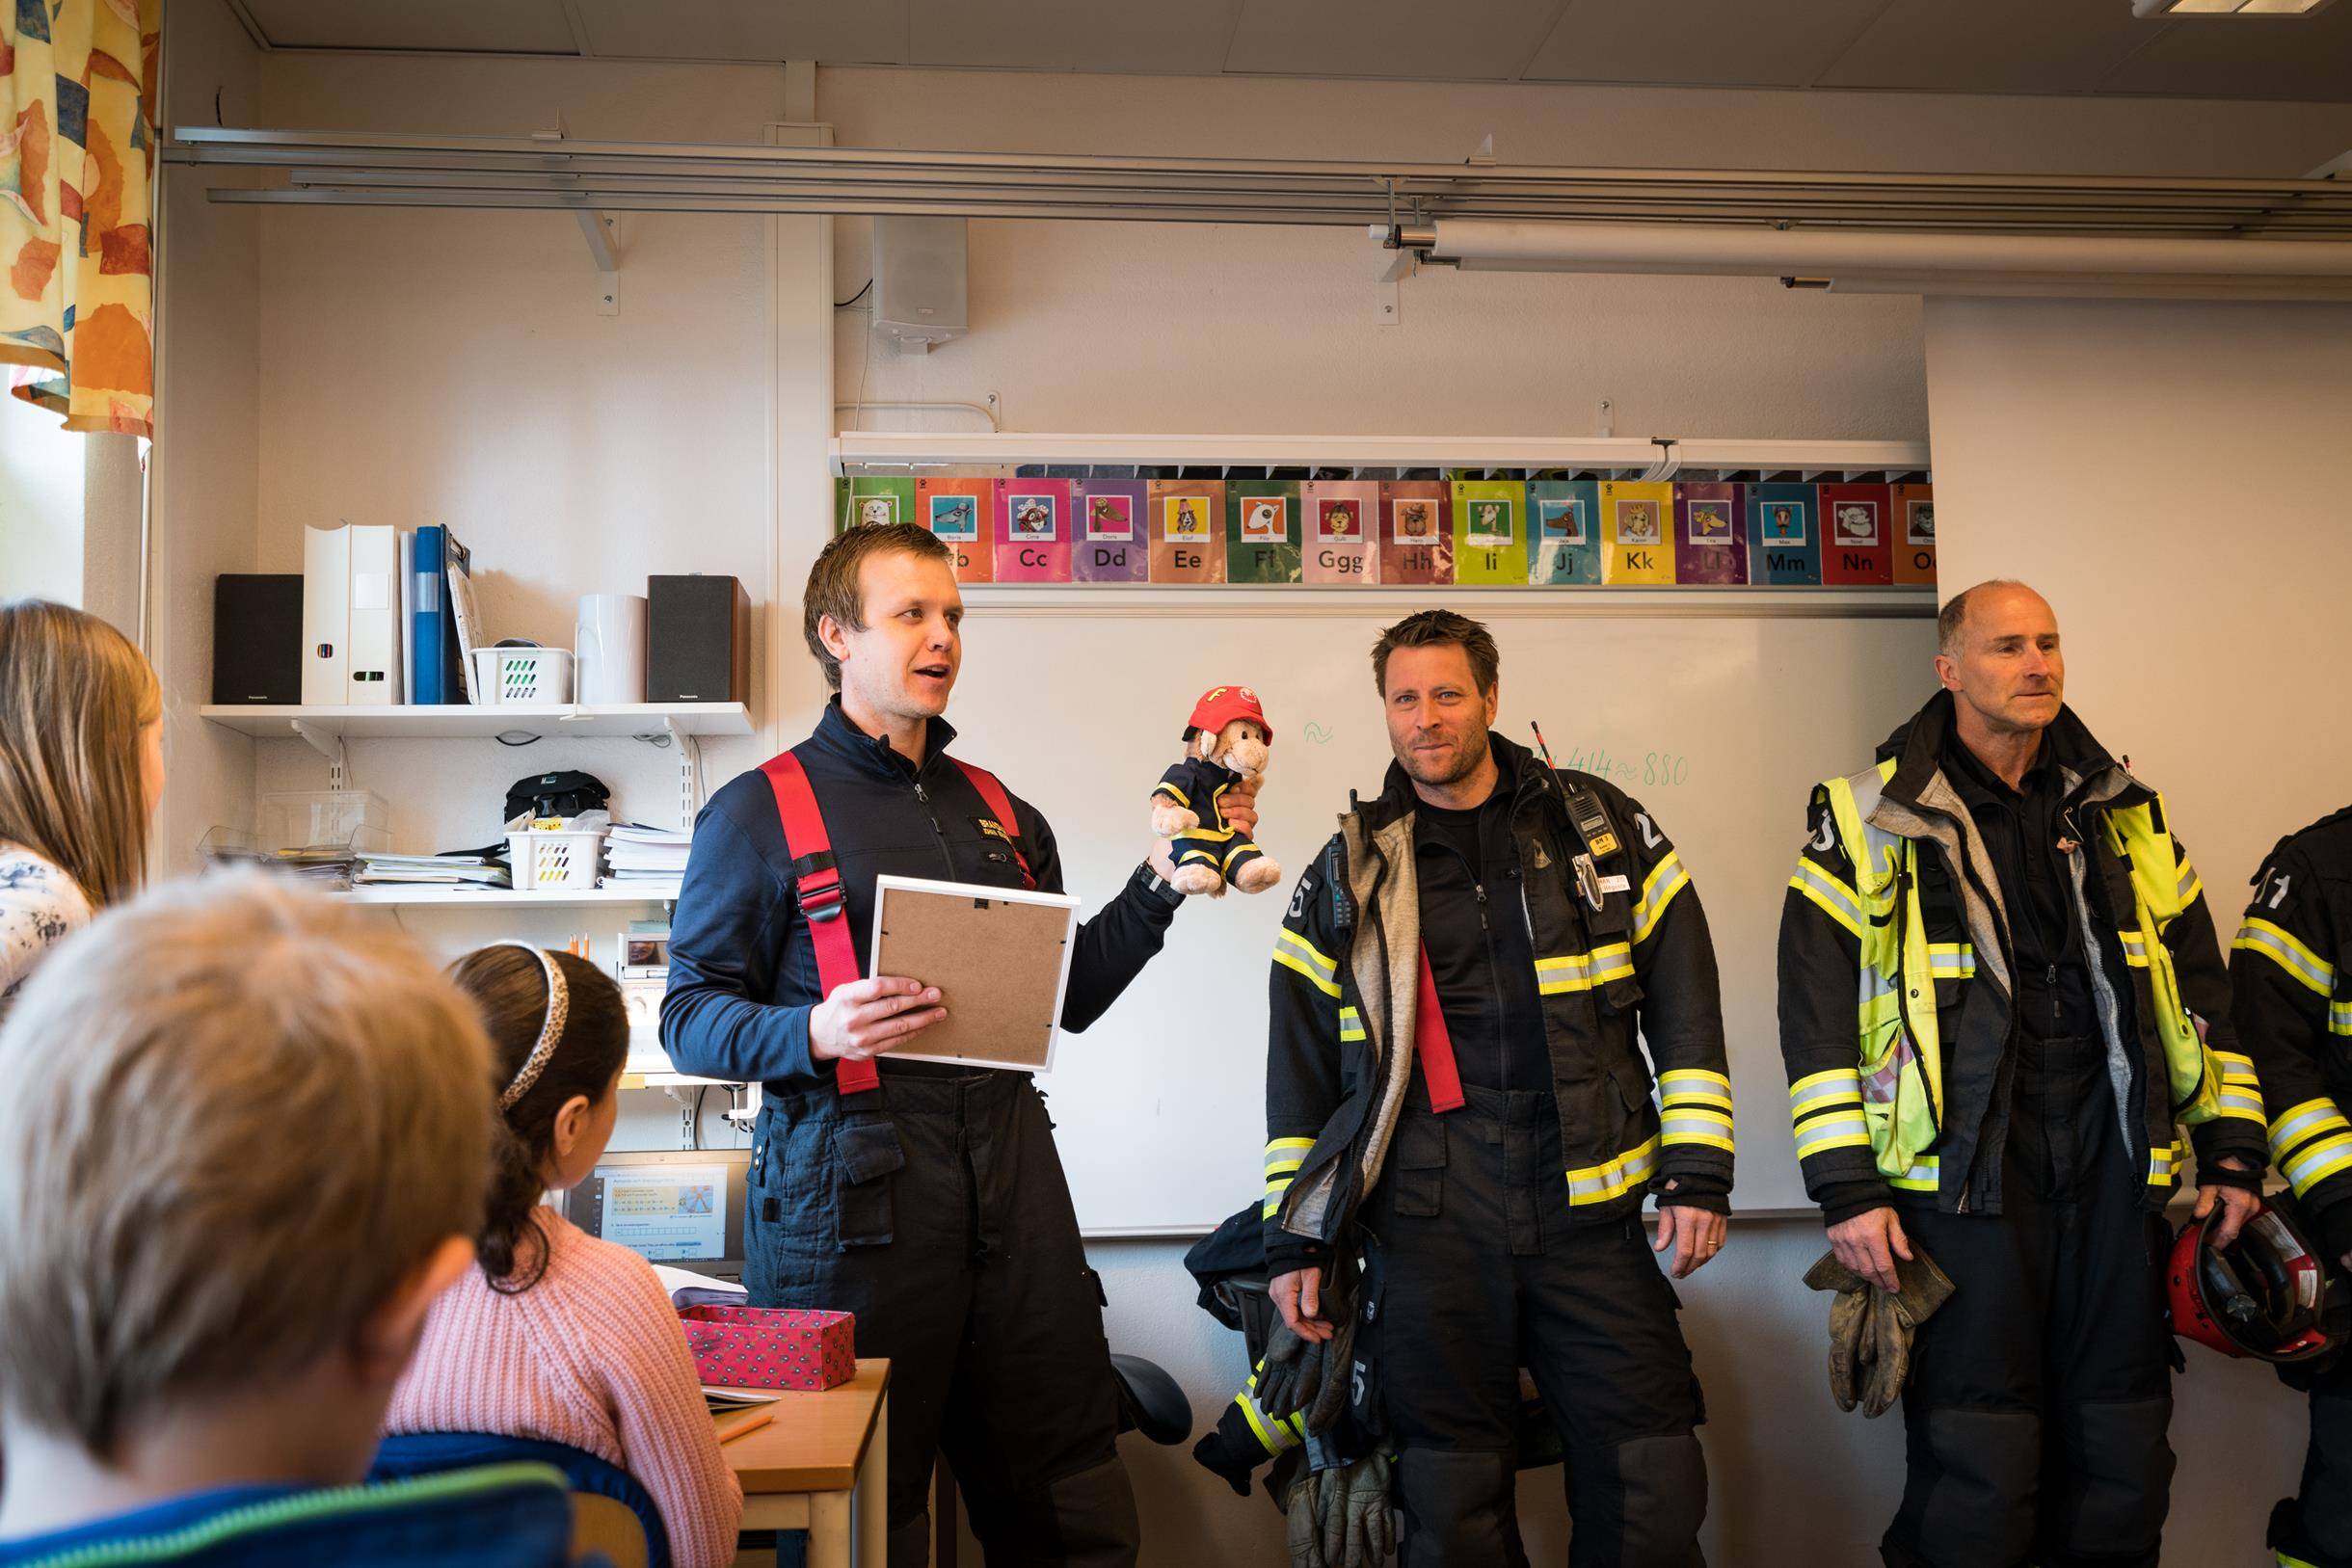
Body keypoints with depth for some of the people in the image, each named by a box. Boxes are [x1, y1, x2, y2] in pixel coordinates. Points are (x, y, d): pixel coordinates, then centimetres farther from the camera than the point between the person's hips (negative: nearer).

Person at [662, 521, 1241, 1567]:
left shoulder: (1002, 813, 18)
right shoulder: (759, 813, 1)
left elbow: (1067, 998, 18)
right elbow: (690, 1016, -3)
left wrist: (1158, 888, 7)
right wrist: (815, 1034, -20)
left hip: (1011, 1168, 5)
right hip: (848, 1184, -5)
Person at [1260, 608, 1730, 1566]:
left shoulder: (1603, 829, 8)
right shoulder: (1348, 871, 9)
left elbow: (1685, 1002, 8)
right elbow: (1299, 1063, 11)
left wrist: (1699, 1172, 0)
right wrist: (1294, 1239, 7)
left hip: (1588, 1210, 0)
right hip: (1427, 1225, 0)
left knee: (1650, 1489, -1)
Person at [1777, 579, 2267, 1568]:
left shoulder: (2124, 813, 14)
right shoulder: (1871, 819, -1)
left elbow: (2201, 985, 18)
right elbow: (1815, 1007, -5)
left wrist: (2233, 1147, 11)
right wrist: (1848, 1186, -10)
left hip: (2111, 1163, 5)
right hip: (1962, 1167, -4)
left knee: (2123, 1459, 9)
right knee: (1978, 1481, -3)